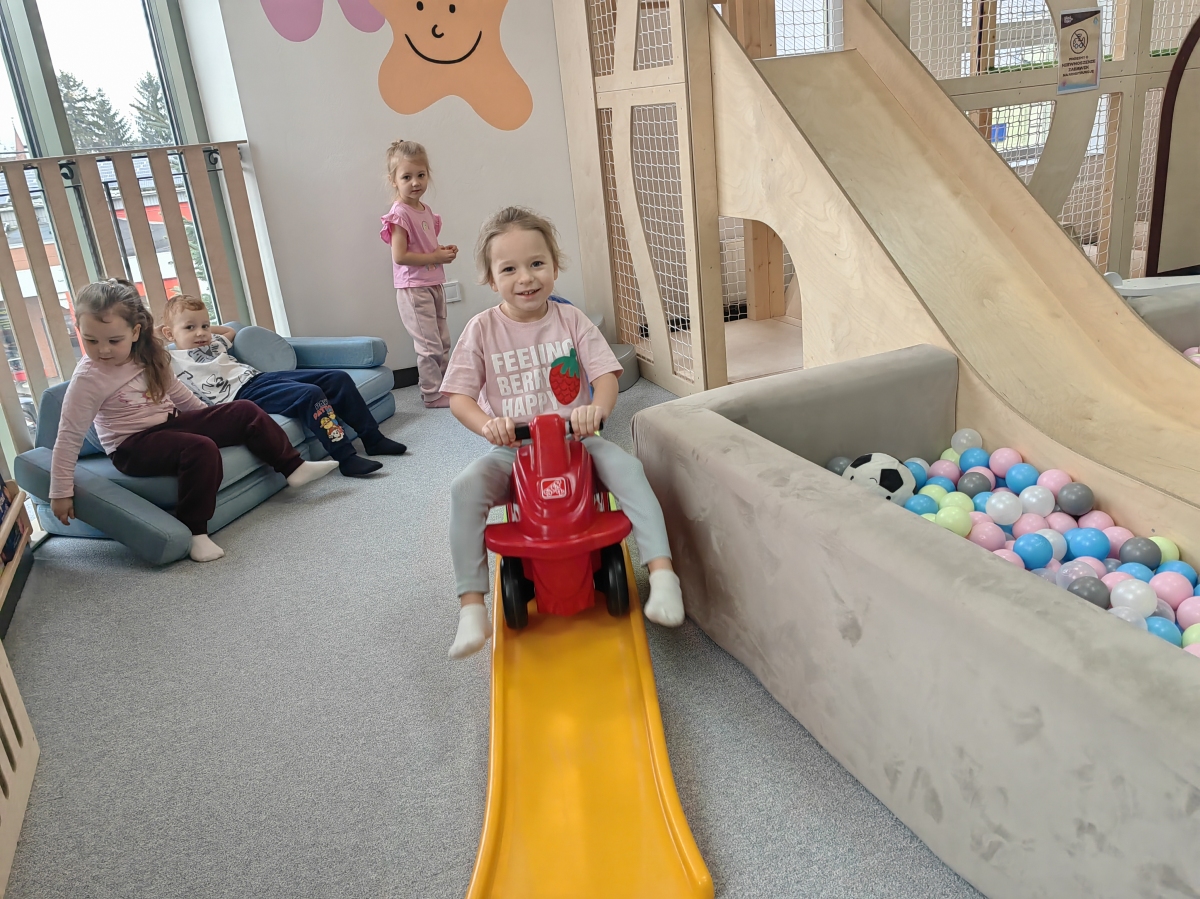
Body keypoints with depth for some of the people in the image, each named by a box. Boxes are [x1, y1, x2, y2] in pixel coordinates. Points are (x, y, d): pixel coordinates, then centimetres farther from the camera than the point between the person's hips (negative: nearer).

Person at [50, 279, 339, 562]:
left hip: (172, 423, 7)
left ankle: (294, 467, 10)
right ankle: (194, 532, -27)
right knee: (202, 449, -34)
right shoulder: (88, 378, -19)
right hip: (133, 447, -7)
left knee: (245, 412, 2)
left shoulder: (148, 356, 0)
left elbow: (176, 391, 18)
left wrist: (211, 417, 25)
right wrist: (61, 493, -16)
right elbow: (68, 437, -16)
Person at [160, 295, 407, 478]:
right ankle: (345, 458, -29)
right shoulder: (171, 361, 1)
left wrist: (206, 325, 31)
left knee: (338, 378, 1)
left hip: (263, 377, 9)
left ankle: (372, 438, 7)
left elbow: (230, 331, 43)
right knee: (310, 394, -32)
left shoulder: (213, 342, 24)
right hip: (243, 395, -9)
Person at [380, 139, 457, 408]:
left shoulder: (426, 211, 10)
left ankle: (442, 387, 27)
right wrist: (435, 257, -18)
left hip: (433, 285, 9)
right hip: (413, 288, -8)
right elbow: (399, 256, -21)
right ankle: (432, 395, 7)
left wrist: (444, 251, 2)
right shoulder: (400, 214, -15)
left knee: (443, 343, 15)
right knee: (430, 346, -3)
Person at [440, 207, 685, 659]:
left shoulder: (571, 320, 1)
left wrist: (598, 408, -29)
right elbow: (458, 396, -4)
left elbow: (606, 375, -5)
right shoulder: (483, 329, -1)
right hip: (512, 449, 0)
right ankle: (471, 608, -22)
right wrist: (487, 424, -27)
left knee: (626, 466, -27)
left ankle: (662, 572, -24)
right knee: (465, 487, -27)